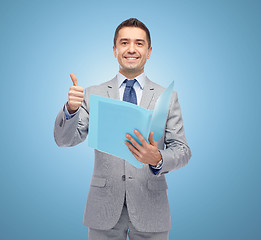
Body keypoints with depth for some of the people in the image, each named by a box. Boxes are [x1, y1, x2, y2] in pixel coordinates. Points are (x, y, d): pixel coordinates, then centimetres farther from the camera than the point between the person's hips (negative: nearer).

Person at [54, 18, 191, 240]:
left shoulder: (167, 97, 2)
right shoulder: (93, 94, 3)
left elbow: (182, 150, -1)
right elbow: (65, 140, -2)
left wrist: (158, 159, -23)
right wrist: (71, 109, -22)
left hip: (150, 210, 0)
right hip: (103, 209, 0)